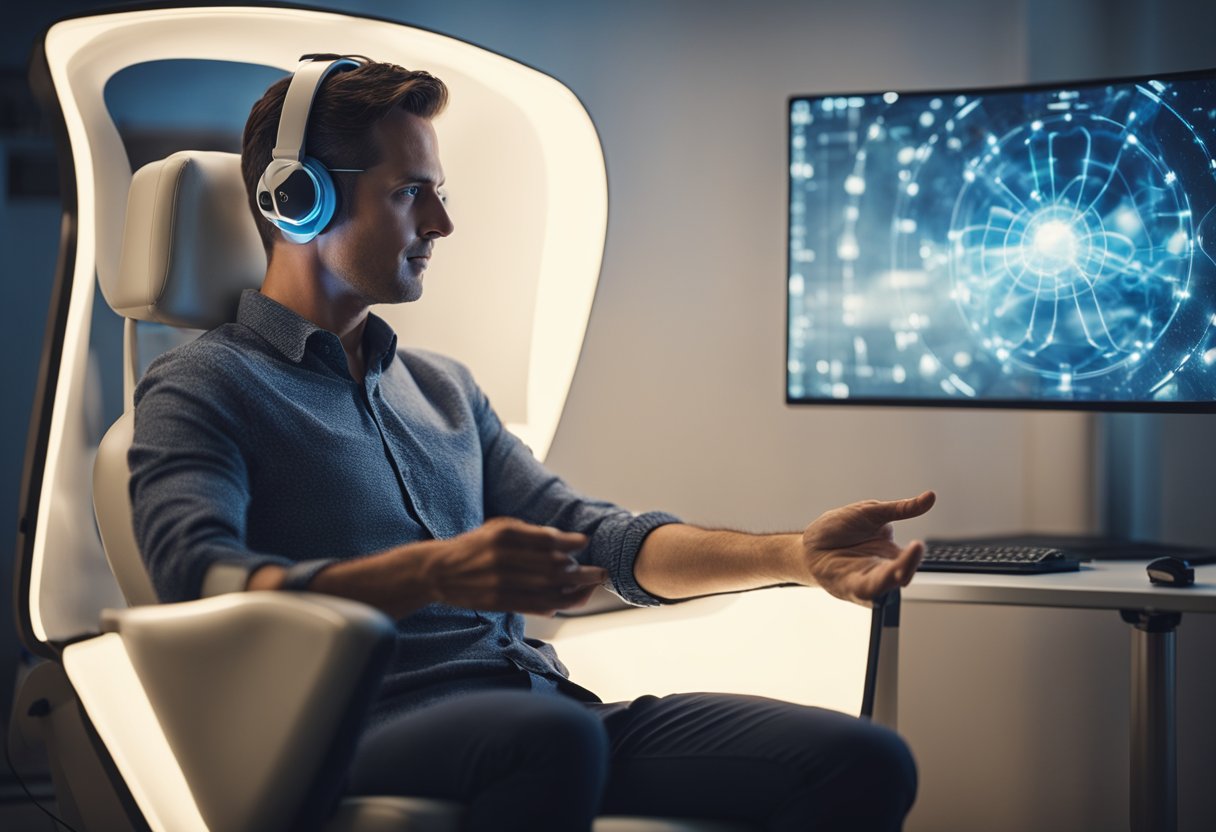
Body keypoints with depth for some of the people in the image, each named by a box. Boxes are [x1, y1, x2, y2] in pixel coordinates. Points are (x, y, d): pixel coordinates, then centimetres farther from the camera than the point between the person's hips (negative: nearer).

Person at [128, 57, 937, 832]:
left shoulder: (444, 386, 27)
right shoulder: (201, 387, 4)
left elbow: (590, 537, 20)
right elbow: (203, 584, -15)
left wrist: (795, 554, 5)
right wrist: (430, 574, -31)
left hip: (545, 711, 7)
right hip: (370, 732, -6)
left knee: (864, 761, -15)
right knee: (549, 736, -41)